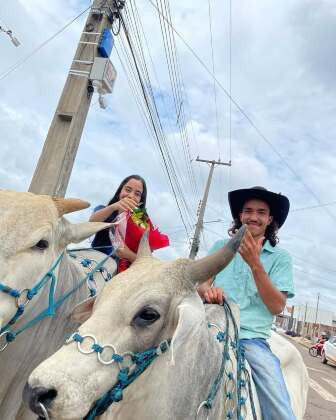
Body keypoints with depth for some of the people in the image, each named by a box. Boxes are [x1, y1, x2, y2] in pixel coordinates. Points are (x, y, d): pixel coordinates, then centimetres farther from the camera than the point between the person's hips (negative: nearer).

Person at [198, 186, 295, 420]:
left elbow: (277, 307, -3)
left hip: (252, 338, -1)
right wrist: (208, 290, -15)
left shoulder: (281, 257, 8)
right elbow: (201, 286, 10)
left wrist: (255, 264, -15)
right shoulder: (221, 247, 13)